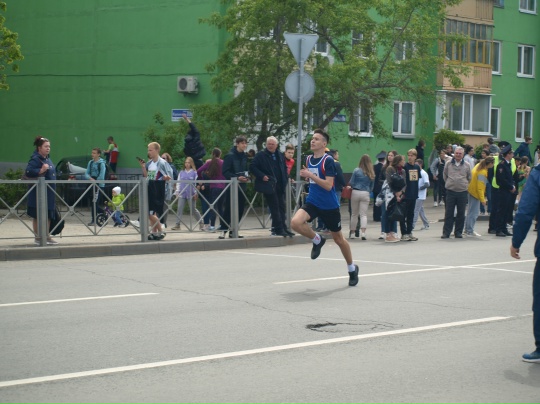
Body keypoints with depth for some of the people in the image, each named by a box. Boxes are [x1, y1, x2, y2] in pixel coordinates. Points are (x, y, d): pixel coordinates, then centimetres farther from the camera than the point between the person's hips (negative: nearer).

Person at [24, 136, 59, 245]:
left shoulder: (48, 159, 13)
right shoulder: (35, 159, -13)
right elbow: (28, 172, -24)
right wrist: (41, 170, -31)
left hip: (49, 192, 8)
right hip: (38, 192, -8)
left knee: (48, 215, 11)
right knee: (37, 216, 0)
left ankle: (47, 236, 20)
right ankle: (38, 238, 6)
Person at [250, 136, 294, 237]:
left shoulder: (280, 155, 14)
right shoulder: (260, 155, -3)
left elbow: (285, 167, 26)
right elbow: (252, 167, -5)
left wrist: (285, 178, 12)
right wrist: (262, 176, -16)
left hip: (280, 186, 6)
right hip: (269, 186, -6)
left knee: (281, 207, 8)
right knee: (275, 207, -5)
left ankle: (283, 228, 14)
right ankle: (279, 229, -2)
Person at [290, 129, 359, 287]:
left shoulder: (328, 160, -15)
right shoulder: (308, 159, 5)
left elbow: (328, 185, -23)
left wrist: (310, 175, -28)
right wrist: (306, 176, 3)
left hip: (329, 206, -5)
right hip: (312, 202, 5)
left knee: (338, 239, 8)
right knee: (295, 222, -24)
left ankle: (352, 268, 31)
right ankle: (317, 240, 6)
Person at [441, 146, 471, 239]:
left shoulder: (466, 165, 5)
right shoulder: (448, 164, 4)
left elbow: (469, 178, 15)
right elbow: (445, 176, 14)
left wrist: (465, 185, 11)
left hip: (463, 192, 1)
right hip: (450, 191, -1)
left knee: (461, 213, 4)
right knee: (448, 213, -1)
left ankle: (458, 232, 12)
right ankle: (446, 232, 1)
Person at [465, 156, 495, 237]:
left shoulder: (479, 165, 5)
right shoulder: (482, 172, -23)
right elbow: (480, 187, -24)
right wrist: (482, 199, -21)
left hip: (471, 190, 10)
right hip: (475, 193, -10)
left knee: (471, 211, 17)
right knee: (474, 213, -4)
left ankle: (468, 229, 24)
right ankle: (470, 231, 0)